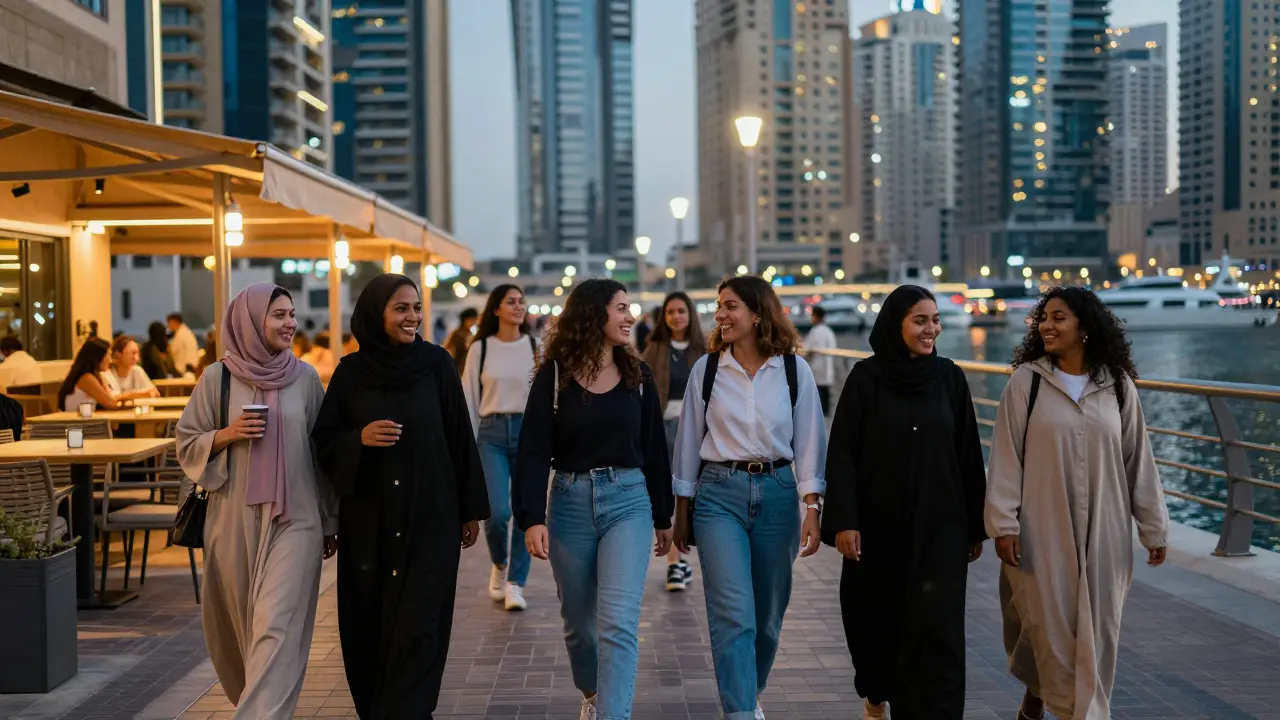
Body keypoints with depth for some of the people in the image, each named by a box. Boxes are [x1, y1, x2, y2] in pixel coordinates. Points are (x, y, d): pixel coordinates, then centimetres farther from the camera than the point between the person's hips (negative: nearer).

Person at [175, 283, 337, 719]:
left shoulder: (305, 378, 3)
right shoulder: (218, 378, -1)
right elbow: (187, 445, 5)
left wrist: (330, 520, 11)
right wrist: (227, 434, -15)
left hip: (294, 519, 0)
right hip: (235, 519, 1)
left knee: (278, 625, -10)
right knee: (239, 622, 13)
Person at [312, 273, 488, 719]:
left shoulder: (436, 364, -1)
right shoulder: (350, 372, 1)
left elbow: (460, 437, 3)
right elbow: (323, 441, 3)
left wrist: (471, 508, 4)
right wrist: (359, 439, -18)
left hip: (429, 518, -1)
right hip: (367, 520, 1)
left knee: (417, 629, -7)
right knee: (370, 628, 6)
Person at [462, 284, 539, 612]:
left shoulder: (535, 346, 4)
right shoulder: (480, 348, 5)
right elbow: (469, 398, 7)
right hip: (491, 433, 0)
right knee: (497, 512, -10)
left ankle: (516, 583, 10)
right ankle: (499, 566, 20)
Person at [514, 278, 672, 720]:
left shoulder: (637, 374, 3)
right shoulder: (554, 376, -4)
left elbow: (653, 449, 9)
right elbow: (534, 451, -8)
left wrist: (663, 517, 13)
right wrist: (532, 518, -19)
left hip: (628, 501, 0)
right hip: (570, 502, 0)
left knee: (618, 622, -14)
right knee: (579, 621, 15)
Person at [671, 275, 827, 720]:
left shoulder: (795, 370, 0)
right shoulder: (706, 369, 1)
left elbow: (808, 441, 1)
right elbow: (689, 440, 6)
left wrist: (812, 508, -6)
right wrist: (682, 509, 8)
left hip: (776, 492, 1)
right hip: (719, 493, -1)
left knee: (768, 613, 12)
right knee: (733, 613, -11)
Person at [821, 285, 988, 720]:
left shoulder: (950, 378, 2)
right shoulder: (866, 378, -5)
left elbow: (969, 455, 5)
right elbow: (842, 453, -8)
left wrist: (976, 526, 6)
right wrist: (843, 521, -15)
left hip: (939, 527, 1)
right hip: (879, 525, 0)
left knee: (935, 629, -6)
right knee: (875, 618, 14)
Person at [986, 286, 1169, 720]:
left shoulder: (1117, 385, 1)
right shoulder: (1026, 381, -5)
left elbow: (1139, 461, 6)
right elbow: (1006, 457, -5)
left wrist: (1154, 528, 7)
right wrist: (1004, 523, -11)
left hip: (1102, 532, 2)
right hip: (1043, 530, -2)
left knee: (1096, 630, 7)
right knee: (1047, 622, 5)